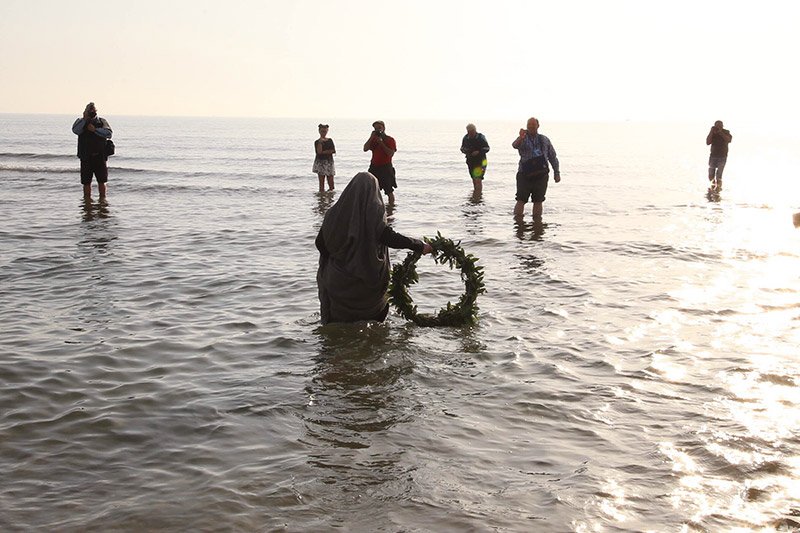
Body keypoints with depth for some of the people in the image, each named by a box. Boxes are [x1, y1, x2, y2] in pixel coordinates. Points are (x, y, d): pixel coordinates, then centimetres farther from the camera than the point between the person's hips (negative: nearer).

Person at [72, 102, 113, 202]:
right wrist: (85, 118, -11)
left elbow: (108, 133, -6)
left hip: (100, 156, 0)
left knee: (102, 181, -2)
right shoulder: (81, 121, 11)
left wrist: (95, 129, -14)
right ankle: (87, 199, 13)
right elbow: (75, 130, -11)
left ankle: (102, 199, 7)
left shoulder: (102, 121, 10)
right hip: (86, 157, 0)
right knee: (86, 182, 3)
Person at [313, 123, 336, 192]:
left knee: (331, 183, -1)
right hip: (320, 162, -3)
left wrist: (324, 152, -10)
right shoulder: (317, 142, 1)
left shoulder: (330, 140, 10)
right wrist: (320, 142, -18)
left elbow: (333, 151, -1)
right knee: (321, 182, -5)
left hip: (329, 162, 3)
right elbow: (319, 152, -15)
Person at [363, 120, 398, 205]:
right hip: (374, 167, 5)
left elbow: (391, 154, -15)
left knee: (389, 191, -3)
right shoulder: (373, 139, 13)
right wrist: (371, 138, -8)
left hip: (386, 167, -5)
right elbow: (365, 149, 0)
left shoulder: (390, 140, -2)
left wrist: (381, 143, -17)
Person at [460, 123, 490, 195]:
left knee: (478, 180, -15)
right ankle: (475, 191, 39)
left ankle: (478, 196, -16)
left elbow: (487, 148, -7)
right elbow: (462, 147, 14)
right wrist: (464, 150, -11)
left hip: (480, 161, -5)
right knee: (474, 179, 18)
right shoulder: (465, 138, 1)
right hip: (470, 161, 5)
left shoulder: (481, 137, -11)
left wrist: (479, 152, -23)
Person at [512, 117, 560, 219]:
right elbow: (515, 145, -22)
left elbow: (553, 157, 18)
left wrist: (556, 173, 13)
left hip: (541, 176, 2)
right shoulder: (523, 139, 3)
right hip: (525, 175, -2)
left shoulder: (544, 140, 12)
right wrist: (520, 138, -45)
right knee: (521, 200, -5)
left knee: (538, 201, 5)